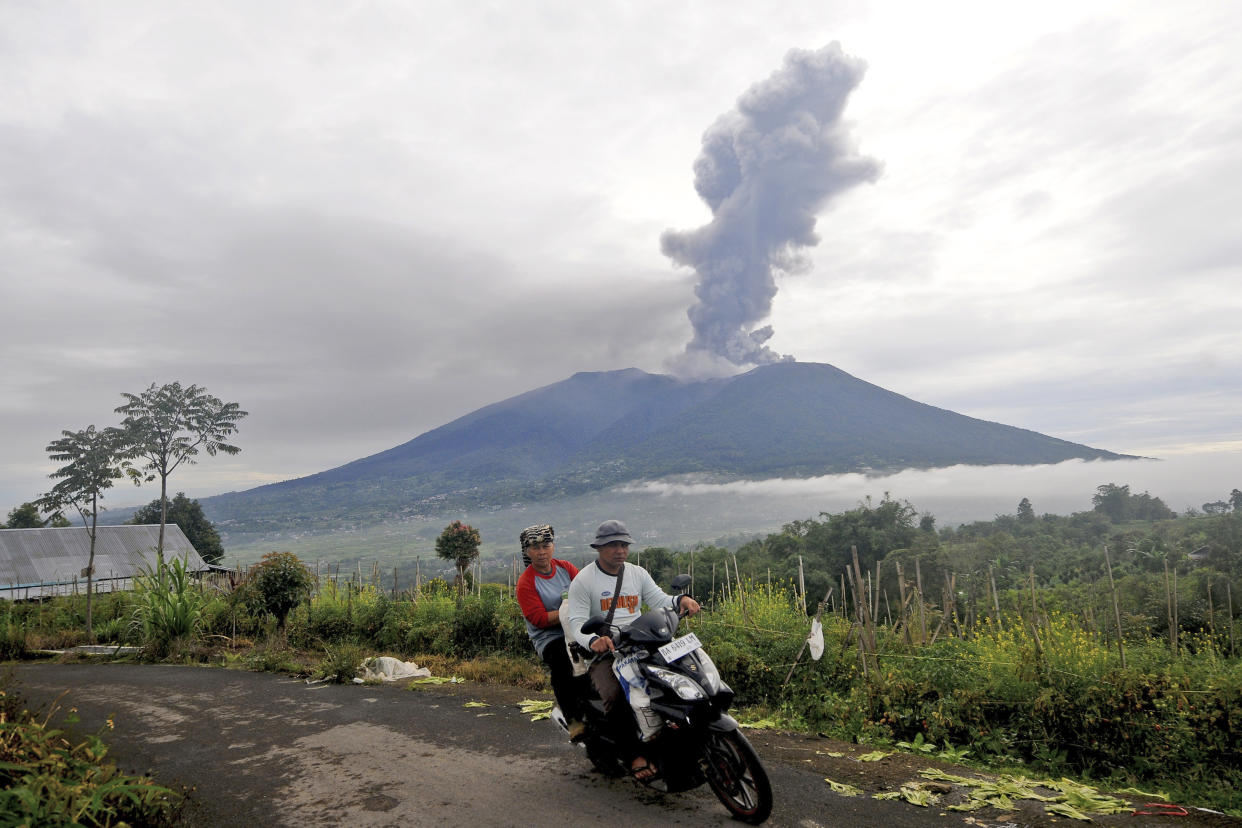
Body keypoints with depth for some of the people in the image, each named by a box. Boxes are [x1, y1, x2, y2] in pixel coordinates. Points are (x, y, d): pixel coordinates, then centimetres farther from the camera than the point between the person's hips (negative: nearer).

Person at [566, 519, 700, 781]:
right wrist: (593, 640, -32)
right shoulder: (583, 580, -3)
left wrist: (680, 600, -15)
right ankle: (634, 755, -19)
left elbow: (659, 600, 7)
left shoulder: (638, 573, 14)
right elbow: (577, 622, -10)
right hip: (604, 651, -4)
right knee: (614, 696, -31)